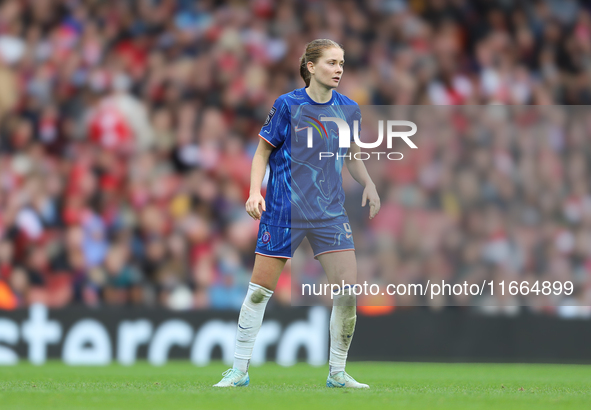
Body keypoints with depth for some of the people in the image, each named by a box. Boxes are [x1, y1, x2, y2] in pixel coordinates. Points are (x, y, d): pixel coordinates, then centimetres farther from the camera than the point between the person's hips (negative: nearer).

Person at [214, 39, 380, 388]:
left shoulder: (349, 109, 4)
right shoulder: (288, 105, -7)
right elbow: (263, 151, 1)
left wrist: (369, 184, 3)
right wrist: (255, 191, -12)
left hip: (331, 214, 3)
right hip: (284, 212, -3)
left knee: (348, 290, -7)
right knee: (259, 290, -1)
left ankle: (338, 373, 9)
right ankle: (239, 371, 12)